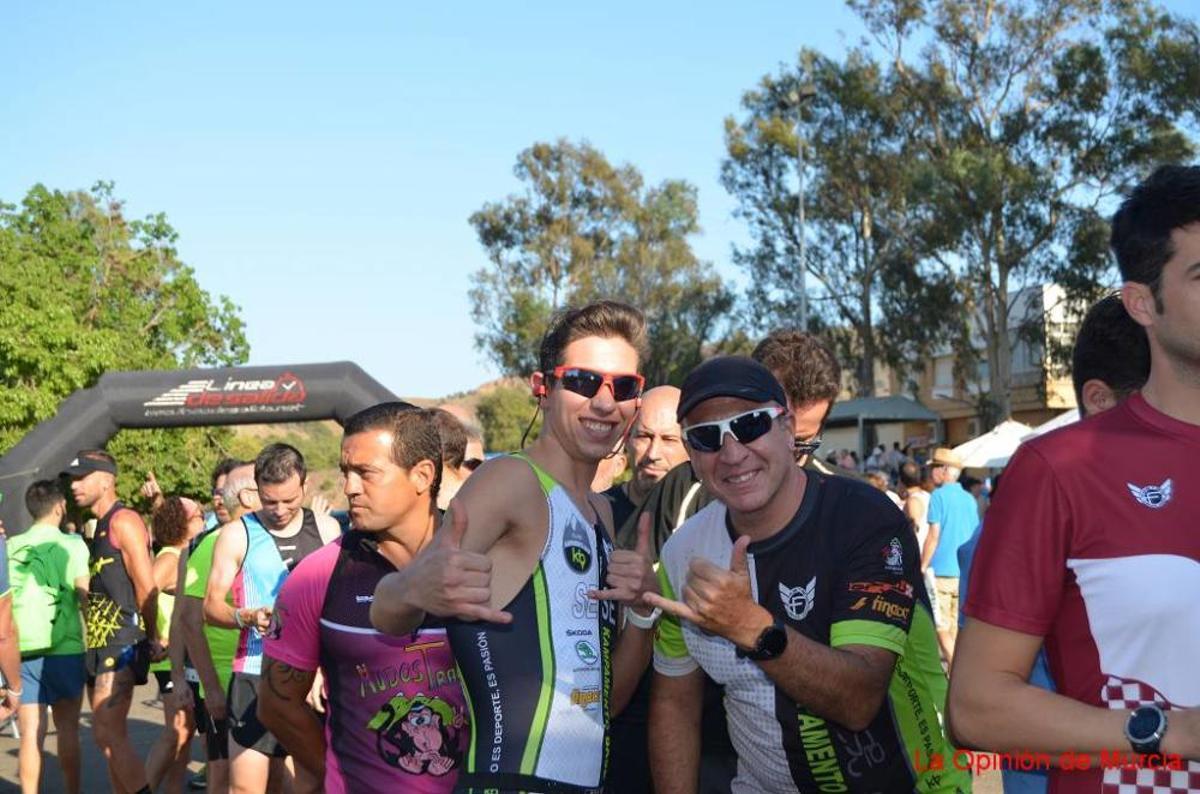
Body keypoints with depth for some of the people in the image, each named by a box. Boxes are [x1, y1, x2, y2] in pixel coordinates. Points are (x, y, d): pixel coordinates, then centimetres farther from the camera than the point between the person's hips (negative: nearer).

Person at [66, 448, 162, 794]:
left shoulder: (124, 521, -10)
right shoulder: (100, 526, 19)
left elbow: (146, 586, -15)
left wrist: (152, 638, -8)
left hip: (122, 643, -10)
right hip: (100, 644, 10)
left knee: (108, 735, -15)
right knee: (113, 737, 11)